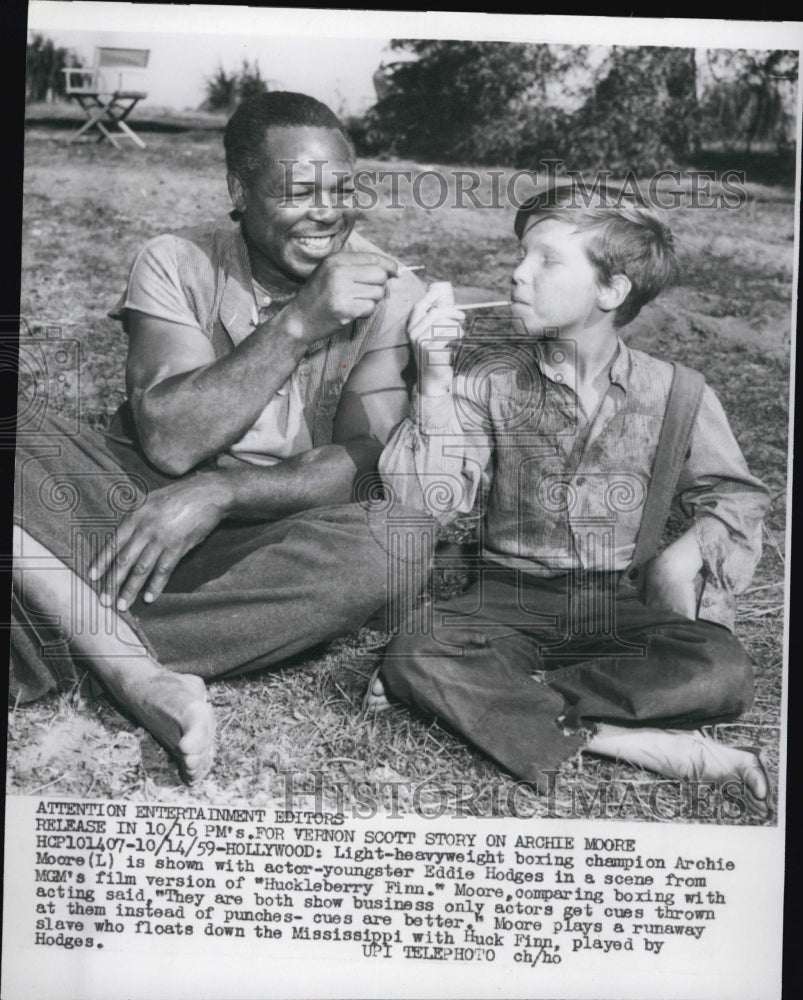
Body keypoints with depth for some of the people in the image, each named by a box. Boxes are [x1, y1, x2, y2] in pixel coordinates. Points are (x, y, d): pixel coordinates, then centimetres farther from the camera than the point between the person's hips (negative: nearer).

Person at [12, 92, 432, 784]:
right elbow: (169, 442, -15)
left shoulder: (389, 294, -3)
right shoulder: (176, 264, -2)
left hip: (271, 533, 0)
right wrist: (298, 323, -23)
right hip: (141, 499, 1)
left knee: (402, 546, -32)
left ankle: (81, 634, -24)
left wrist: (217, 493, -25)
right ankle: (148, 684, -29)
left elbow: (367, 462, -11)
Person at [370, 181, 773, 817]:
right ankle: (632, 744, -25)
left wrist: (688, 550, -9)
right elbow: (431, 502, -8)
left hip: (618, 605, 1)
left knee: (722, 672, -27)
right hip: (509, 598, 0)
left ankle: (497, 697, -21)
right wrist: (435, 379, -17)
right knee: (418, 650, -29)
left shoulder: (672, 393, 0)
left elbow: (735, 495, 12)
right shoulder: (489, 376, 0)